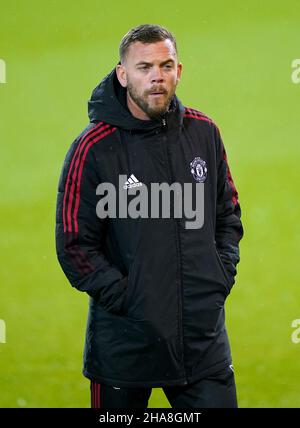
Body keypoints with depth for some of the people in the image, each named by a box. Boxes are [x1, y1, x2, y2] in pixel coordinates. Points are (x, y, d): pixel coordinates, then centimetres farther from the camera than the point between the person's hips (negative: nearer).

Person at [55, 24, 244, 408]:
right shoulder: (94, 147, -9)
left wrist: (223, 273, 3)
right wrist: (124, 296, -14)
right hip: (125, 343, -3)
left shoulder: (204, 132, 4)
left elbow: (228, 213, 16)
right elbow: (74, 246, -9)